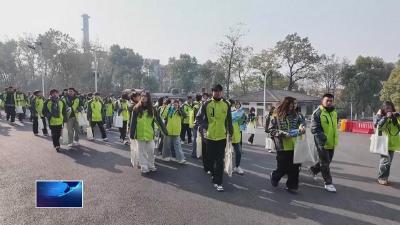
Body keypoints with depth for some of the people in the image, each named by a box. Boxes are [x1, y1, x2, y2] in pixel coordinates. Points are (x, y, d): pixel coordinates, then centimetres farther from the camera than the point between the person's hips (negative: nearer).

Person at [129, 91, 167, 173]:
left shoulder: (152, 109, 1)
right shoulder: (136, 109, -4)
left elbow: (158, 120, 2)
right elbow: (133, 122, -6)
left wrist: (165, 131, 1)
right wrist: (132, 134, -9)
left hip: (150, 134, 2)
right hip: (140, 135, -2)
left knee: (151, 151, 10)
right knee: (142, 151, 9)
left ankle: (151, 166, 26)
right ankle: (144, 167, 19)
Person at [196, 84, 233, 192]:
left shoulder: (226, 104, 2)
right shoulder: (207, 104, -4)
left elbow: (229, 119, 10)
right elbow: (199, 117, 3)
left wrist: (230, 132, 11)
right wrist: (204, 126, -10)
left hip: (222, 136, 0)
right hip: (210, 136, 0)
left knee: (220, 160, -1)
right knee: (210, 158, 12)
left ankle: (218, 182, 5)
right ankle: (213, 173, 38)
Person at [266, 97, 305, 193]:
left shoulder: (295, 115, 6)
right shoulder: (276, 116, -8)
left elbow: (301, 122, 19)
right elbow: (270, 130, -8)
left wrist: (302, 126, -5)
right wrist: (282, 133, -19)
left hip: (294, 145, 5)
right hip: (282, 146, -4)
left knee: (295, 167, 6)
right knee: (283, 168, 3)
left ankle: (291, 185, 24)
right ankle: (274, 176, 35)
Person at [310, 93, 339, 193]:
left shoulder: (334, 112, 9)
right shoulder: (317, 113, -15)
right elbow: (314, 128, -20)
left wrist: (335, 137, 19)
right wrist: (322, 137, -31)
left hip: (332, 142, 8)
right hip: (322, 142, -7)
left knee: (327, 161, 20)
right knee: (325, 163, 2)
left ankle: (314, 170, 43)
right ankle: (328, 183, 14)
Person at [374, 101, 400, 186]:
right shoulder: (380, 117, -5)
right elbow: (379, 127, -20)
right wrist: (386, 117, -24)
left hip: (392, 143, 5)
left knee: (389, 161, 12)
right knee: (385, 160, -11)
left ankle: (385, 177, 25)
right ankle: (381, 178, 2)